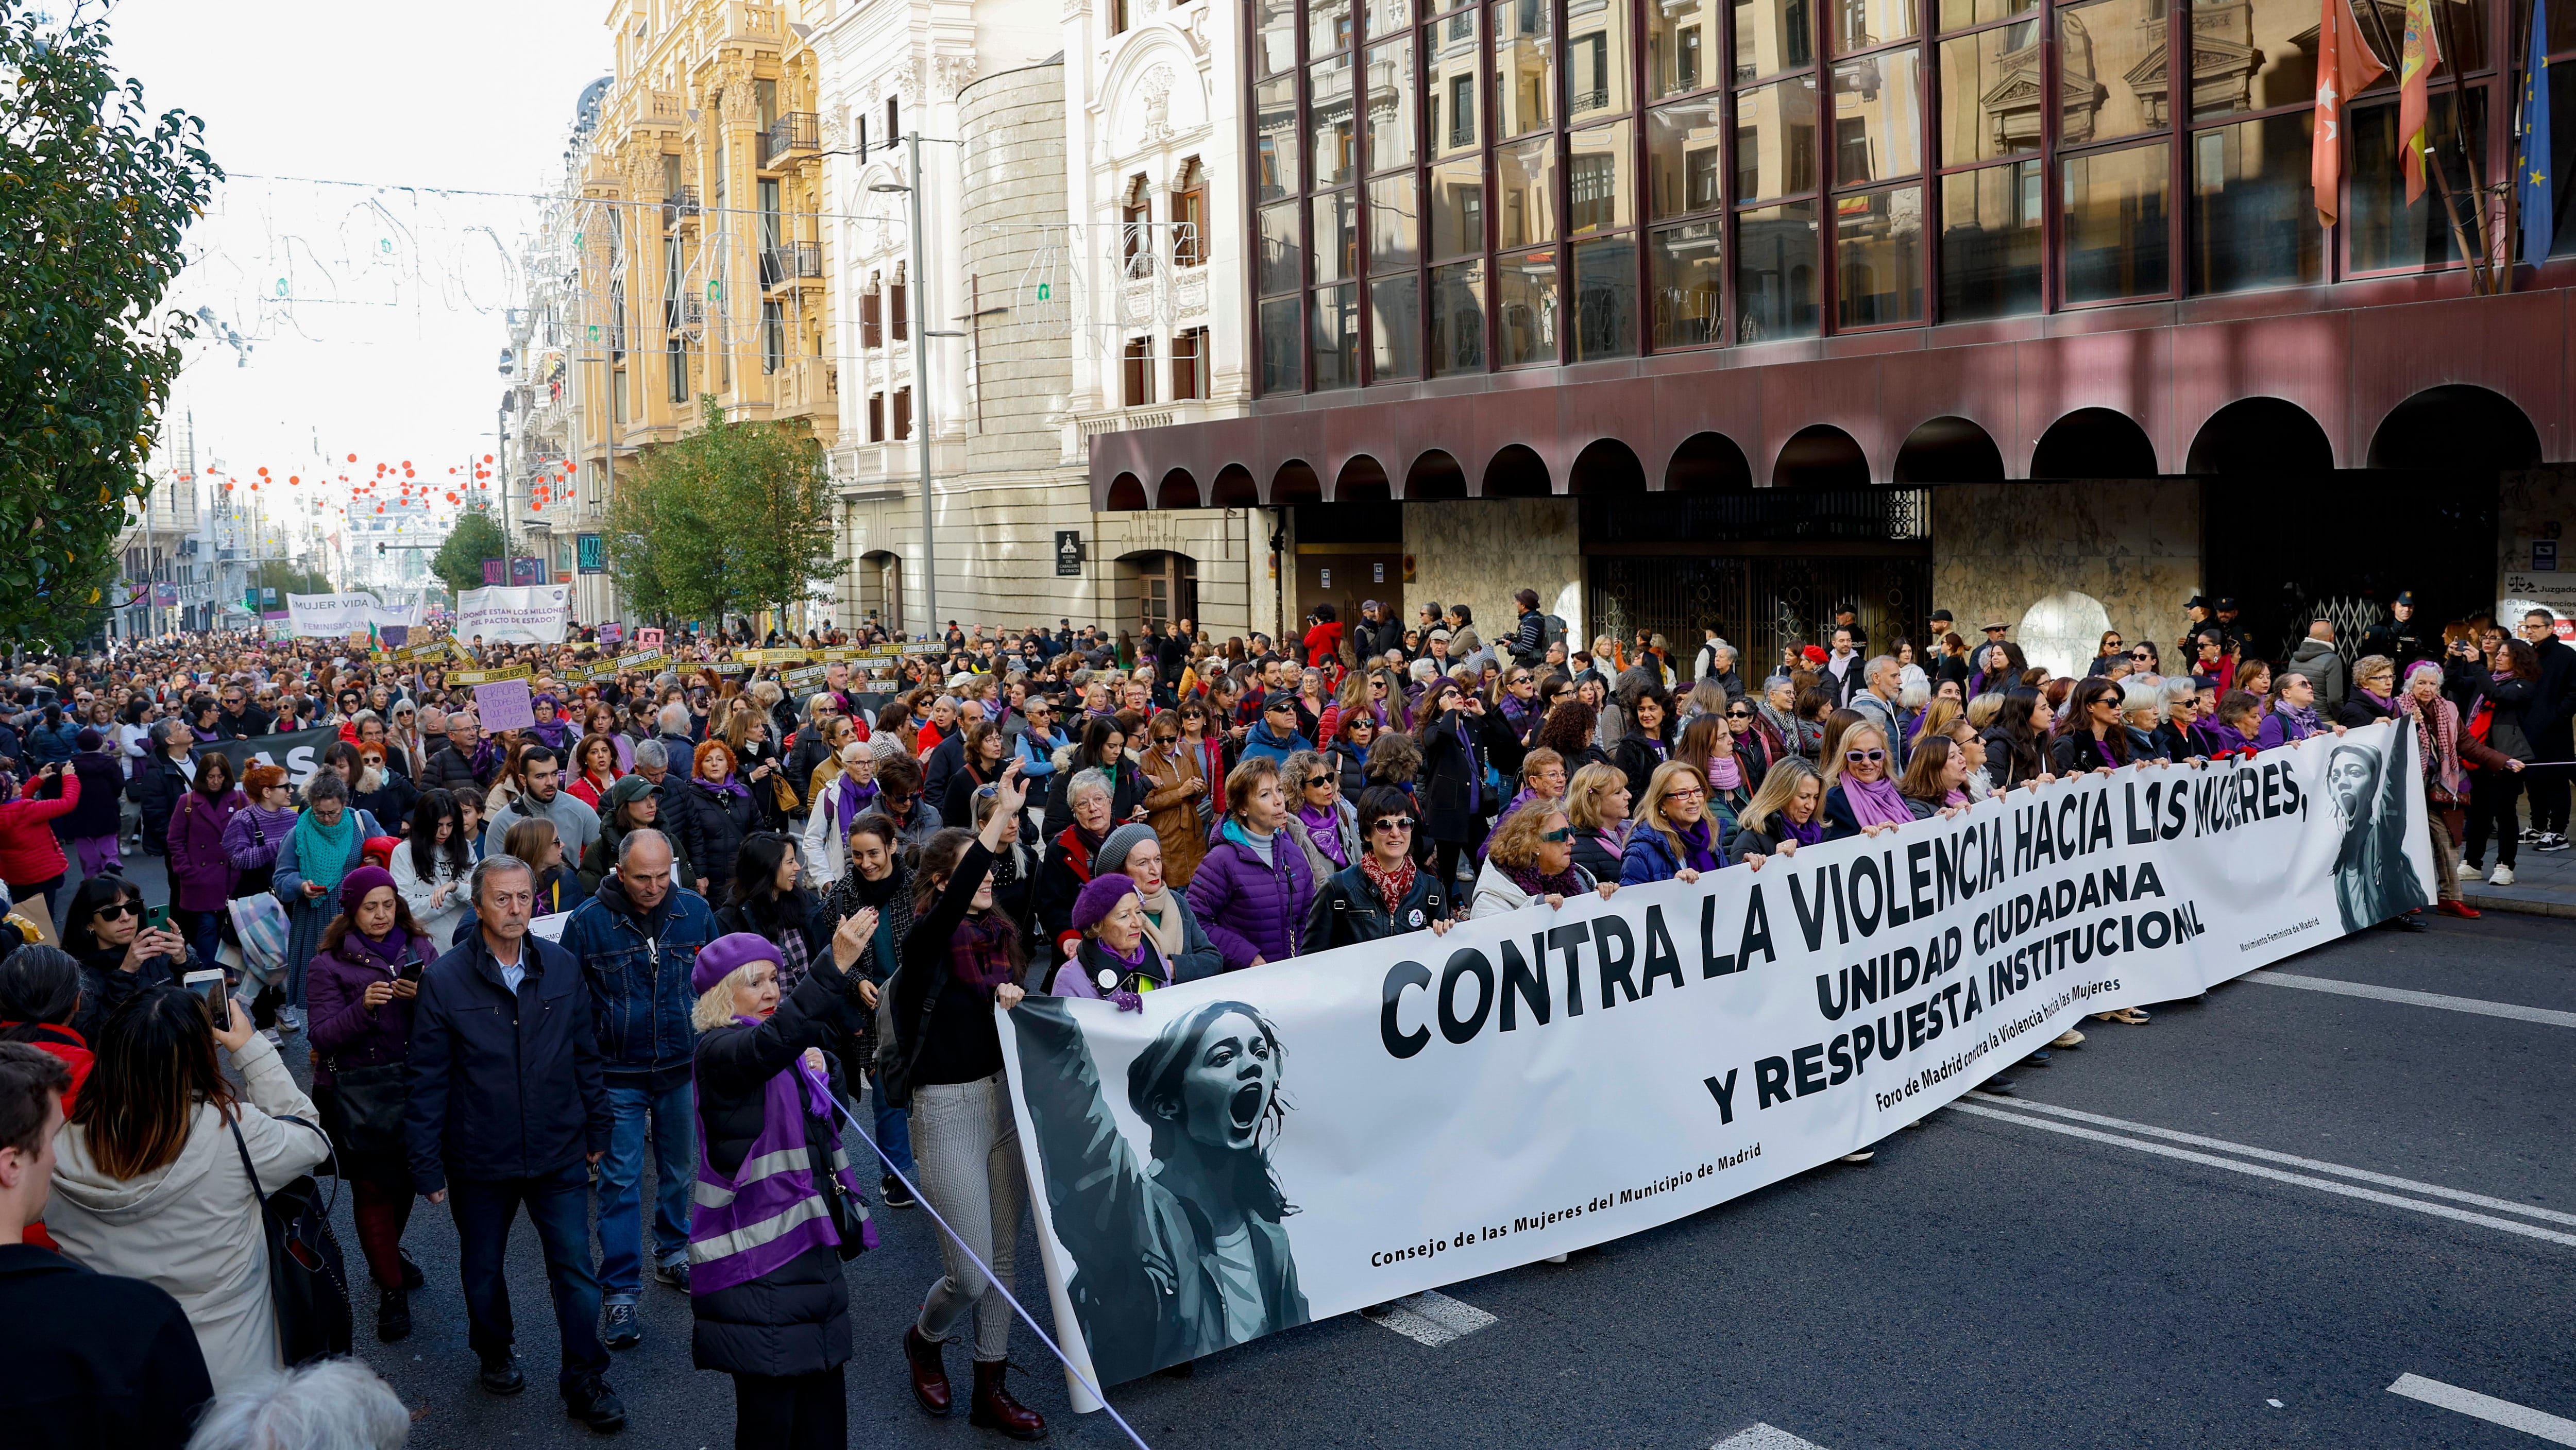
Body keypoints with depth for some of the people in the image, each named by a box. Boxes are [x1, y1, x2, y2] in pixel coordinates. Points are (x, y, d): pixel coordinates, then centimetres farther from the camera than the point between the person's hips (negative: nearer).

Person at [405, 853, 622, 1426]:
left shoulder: (562, 967, -4)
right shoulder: (443, 981, -11)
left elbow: (585, 1054, 5)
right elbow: (428, 1081, -8)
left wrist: (596, 1129, 8)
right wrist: (426, 1165, -6)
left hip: (559, 1155, 1)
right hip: (479, 1160, -1)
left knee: (576, 1270, 3)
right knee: (483, 1267, 20)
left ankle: (584, 1380, 19)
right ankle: (494, 1352, 45)